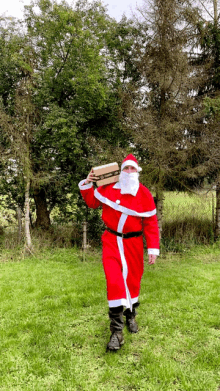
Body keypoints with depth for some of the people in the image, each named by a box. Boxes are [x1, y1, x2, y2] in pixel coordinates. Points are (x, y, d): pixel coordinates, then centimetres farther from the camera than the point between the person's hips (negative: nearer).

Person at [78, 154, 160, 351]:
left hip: (133, 242, 1)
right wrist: (87, 184, -1)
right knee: (114, 281, -12)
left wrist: (153, 249, -6)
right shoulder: (109, 188, -2)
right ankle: (117, 331, -3)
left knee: (132, 280, 13)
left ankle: (131, 315, 41)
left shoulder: (144, 194, -4)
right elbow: (92, 202, 14)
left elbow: (151, 223, -2)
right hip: (111, 240, 0)